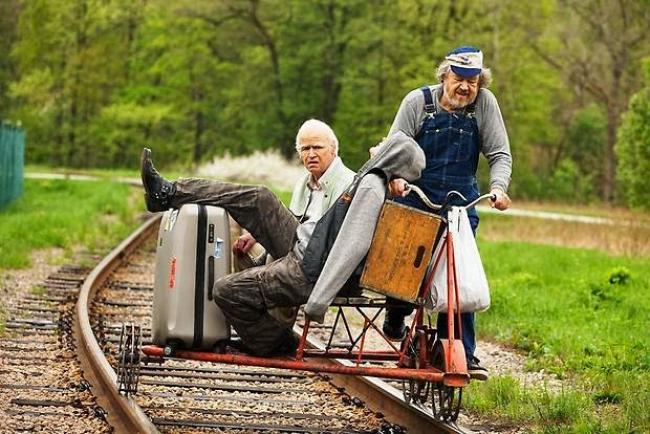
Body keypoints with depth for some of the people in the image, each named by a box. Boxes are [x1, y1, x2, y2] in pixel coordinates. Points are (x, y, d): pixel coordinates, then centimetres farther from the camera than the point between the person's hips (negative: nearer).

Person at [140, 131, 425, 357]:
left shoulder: (370, 185, -21)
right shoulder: (372, 181, 9)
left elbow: (352, 247, -25)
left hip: (308, 274, -10)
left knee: (226, 291, -12)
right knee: (257, 199, 8)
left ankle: (279, 346, 11)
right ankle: (168, 194, 12)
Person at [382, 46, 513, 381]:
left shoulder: (485, 104, -3)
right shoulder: (418, 101, -5)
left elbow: (500, 154, -2)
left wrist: (498, 186, -20)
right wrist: (396, 176, -25)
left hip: (461, 205, 0)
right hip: (415, 198, 0)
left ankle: (462, 354, -3)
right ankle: (395, 319, 31)